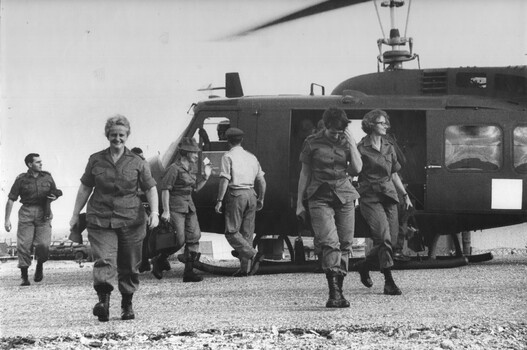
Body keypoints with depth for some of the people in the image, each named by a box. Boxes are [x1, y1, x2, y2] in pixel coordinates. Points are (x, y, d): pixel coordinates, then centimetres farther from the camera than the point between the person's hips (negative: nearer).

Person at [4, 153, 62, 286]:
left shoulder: (47, 177, 9)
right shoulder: (21, 179, 1)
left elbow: (55, 193, 24)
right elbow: (11, 199, 3)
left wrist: (54, 197, -2)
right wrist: (7, 219, -3)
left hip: (43, 215, 1)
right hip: (26, 214, -1)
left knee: (43, 244, -14)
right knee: (24, 245, -6)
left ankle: (40, 266, 16)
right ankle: (24, 277, 3)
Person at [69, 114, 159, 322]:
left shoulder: (137, 163, 4)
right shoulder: (96, 161, 7)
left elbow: (151, 189, 7)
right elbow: (85, 188, 14)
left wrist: (154, 213, -8)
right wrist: (75, 215, 13)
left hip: (131, 221, 1)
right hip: (101, 220, -1)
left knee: (129, 266, 9)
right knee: (103, 261, -18)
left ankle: (127, 305, 23)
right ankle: (103, 301, -29)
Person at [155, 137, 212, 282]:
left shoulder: (190, 169, 14)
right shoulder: (174, 169, -12)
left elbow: (195, 188, 23)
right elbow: (165, 189, -14)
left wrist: (206, 177, 9)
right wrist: (166, 211, -19)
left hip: (189, 207, 8)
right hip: (176, 208, -8)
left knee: (194, 237, 0)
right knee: (179, 240, -13)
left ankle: (188, 272, 2)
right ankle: (158, 261, 9)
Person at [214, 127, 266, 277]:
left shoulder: (228, 157, -3)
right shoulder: (251, 157, 14)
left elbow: (225, 180, -12)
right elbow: (262, 181, 15)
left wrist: (219, 201, -10)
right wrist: (261, 199, 25)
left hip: (236, 195, -6)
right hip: (251, 195, 6)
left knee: (232, 232, -3)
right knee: (247, 233, 9)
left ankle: (253, 255, -20)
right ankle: (246, 268, 6)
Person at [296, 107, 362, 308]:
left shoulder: (347, 142, 8)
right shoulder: (313, 143, 1)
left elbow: (357, 169, 3)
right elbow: (305, 173, 7)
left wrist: (351, 145, -5)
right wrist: (299, 202, 8)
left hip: (344, 196, 3)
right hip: (320, 198, -3)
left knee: (345, 244, 1)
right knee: (330, 243, -17)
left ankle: (338, 291, 10)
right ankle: (334, 292, -23)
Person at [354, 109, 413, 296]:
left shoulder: (389, 147, 15)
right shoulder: (361, 148, -4)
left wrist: (405, 195, 19)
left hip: (389, 196, 6)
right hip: (370, 197, -6)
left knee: (385, 241, 4)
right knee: (383, 238, -16)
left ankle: (364, 266, 30)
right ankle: (389, 282, -14)